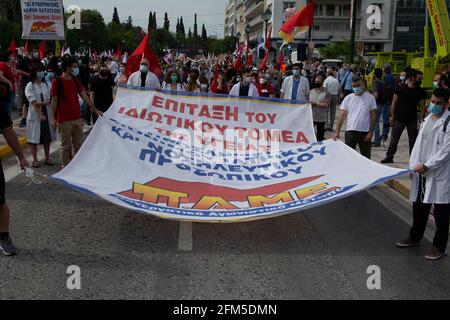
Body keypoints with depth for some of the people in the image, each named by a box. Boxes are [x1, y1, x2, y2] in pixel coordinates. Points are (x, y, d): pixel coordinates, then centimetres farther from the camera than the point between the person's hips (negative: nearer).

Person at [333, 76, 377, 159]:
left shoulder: (370, 98, 0)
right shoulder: (348, 98, 3)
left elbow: (373, 116, -1)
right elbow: (342, 116, 2)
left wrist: (371, 132, -7)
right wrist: (337, 132, -5)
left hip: (365, 132, 0)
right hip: (351, 131, 1)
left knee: (366, 157, 9)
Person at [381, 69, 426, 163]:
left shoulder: (421, 91, 1)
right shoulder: (401, 89, -7)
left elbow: (422, 106, 3)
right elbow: (394, 103, -3)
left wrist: (422, 119, -3)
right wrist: (392, 117, -4)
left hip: (412, 120, 2)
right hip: (399, 119, -2)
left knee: (413, 140, 9)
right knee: (394, 139, 4)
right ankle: (389, 157, 15)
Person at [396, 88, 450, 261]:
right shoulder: (427, 119, 12)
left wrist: (426, 166, -14)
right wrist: (414, 165, 0)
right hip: (422, 172, 7)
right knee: (419, 206, 19)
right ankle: (415, 237, 37)